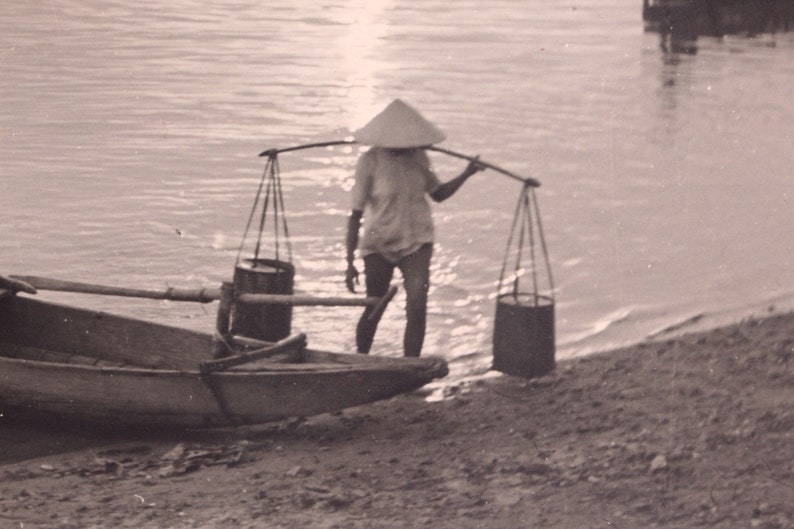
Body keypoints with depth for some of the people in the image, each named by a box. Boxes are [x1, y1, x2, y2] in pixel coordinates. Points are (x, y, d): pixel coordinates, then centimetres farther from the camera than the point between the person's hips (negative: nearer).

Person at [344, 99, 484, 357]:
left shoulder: (418, 157, 0)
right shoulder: (370, 162, -13)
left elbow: (439, 194, 16)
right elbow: (356, 213, -10)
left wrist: (466, 174, 0)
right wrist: (350, 263, -11)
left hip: (417, 241, 3)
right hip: (379, 245, -2)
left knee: (417, 308, -14)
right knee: (373, 311, 8)